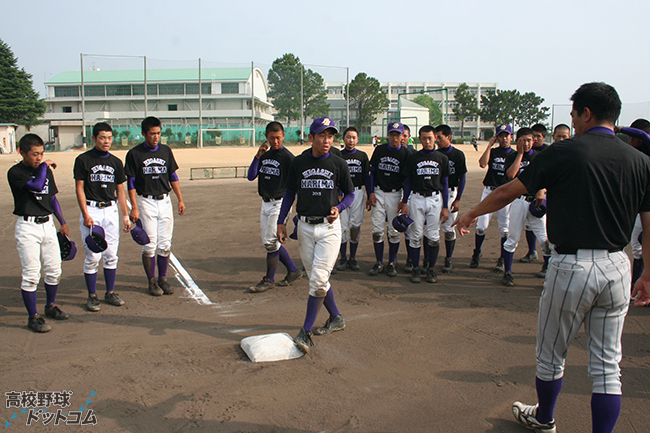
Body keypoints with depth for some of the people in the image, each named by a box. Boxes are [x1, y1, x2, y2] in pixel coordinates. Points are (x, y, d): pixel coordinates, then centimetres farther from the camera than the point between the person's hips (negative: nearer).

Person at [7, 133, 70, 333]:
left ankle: (51, 305, 30)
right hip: (28, 227, -6)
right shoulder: (15, 172, -9)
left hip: (48, 224, 6)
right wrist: (44, 166, -11)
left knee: (54, 270, 11)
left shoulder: (46, 170, 11)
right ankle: (33, 317, 8)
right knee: (31, 275, -3)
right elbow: (36, 185, -27)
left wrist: (62, 222, 21)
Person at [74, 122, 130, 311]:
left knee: (111, 255, 8)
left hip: (111, 210, 4)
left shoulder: (116, 162, 11)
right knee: (93, 256, -3)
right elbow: (79, 188, -3)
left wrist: (125, 215, 10)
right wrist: (85, 214, -11)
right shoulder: (83, 160, -1)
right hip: (91, 210, -4)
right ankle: (92, 296, 8)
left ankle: (110, 292, 20)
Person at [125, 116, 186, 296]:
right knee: (149, 244, -1)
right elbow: (131, 183, -3)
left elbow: (173, 177, 14)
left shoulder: (166, 151, 7)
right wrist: (134, 208, -9)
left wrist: (180, 199, 10)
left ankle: (163, 279, 18)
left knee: (165, 244, 5)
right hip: (146, 202, -3)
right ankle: (152, 281, 12)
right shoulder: (134, 154, -4)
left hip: (165, 200, 3)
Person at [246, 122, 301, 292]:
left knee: (270, 242, -4)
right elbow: (251, 176, 4)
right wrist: (258, 156, -7)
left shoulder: (287, 157, -12)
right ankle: (293, 270, 28)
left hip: (280, 203, -8)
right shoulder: (264, 155, 10)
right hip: (265, 203, 8)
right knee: (269, 242, 14)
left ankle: (269, 280, 11)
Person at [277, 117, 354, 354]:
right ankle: (336, 318, 30)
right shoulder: (298, 163, 4)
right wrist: (281, 221, 7)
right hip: (305, 226, 3)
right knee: (316, 279, 10)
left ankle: (305, 332, -1)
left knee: (319, 279, -10)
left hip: (329, 227, -3)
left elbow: (350, 194, 7)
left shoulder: (338, 164, -1)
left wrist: (338, 207, -13)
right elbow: (290, 193, 12)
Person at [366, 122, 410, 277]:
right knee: (377, 230, 1)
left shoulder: (406, 154, -3)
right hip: (378, 193, 2)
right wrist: (371, 193, 0)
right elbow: (372, 172, 9)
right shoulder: (379, 150, 5)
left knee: (394, 231, 2)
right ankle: (379, 263, 13)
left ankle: (391, 264, 15)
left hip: (395, 194, -2)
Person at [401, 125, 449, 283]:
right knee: (415, 235, 0)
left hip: (435, 199, 0)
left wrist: (445, 207, 4)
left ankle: (431, 269, 14)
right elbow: (407, 181, 9)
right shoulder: (412, 158, 6)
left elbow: (445, 183, 8)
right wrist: (404, 202, 1)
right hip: (416, 199, 0)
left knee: (433, 237, 0)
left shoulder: (442, 158, 7)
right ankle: (415, 269, 11)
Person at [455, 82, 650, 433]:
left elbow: (509, 192, -3)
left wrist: (471, 214, 12)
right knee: (607, 365, 14)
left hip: (572, 266, -4)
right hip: (617, 267, 4)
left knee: (551, 355, 17)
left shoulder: (564, 152, -8)